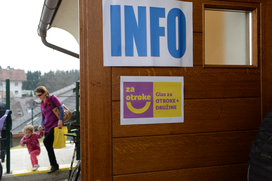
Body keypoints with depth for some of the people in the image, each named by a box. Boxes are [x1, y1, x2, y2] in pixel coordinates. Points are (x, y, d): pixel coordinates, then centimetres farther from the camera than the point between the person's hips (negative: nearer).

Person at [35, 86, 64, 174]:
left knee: (46, 141, -24)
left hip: (56, 124, -7)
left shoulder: (53, 98, -1)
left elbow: (61, 108, -8)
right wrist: (41, 124, 2)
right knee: (49, 146, 4)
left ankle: (54, 165, -18)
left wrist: (60, 120, -18)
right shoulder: (42, 104, 18)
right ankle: (54, 165, 16)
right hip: (47, 126, 7)